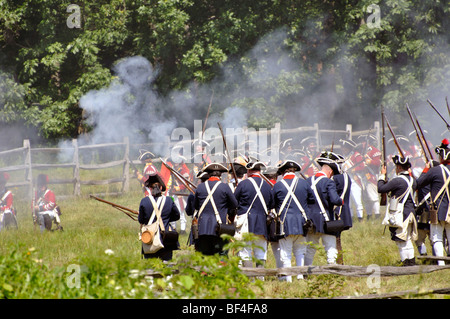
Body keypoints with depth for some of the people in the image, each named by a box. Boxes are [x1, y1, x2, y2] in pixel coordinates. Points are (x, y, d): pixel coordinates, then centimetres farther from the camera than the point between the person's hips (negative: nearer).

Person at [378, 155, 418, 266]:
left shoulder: (398, 180, -16)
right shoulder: (412, 180, 10)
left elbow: (380, 189, -14)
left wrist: (382, 175, 1)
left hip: (400, 214, -8)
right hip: (410, 213, 8)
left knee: (401, 240, -4)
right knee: (408, 240, 15)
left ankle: (406, 262, -6)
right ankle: (411, 262, 16)